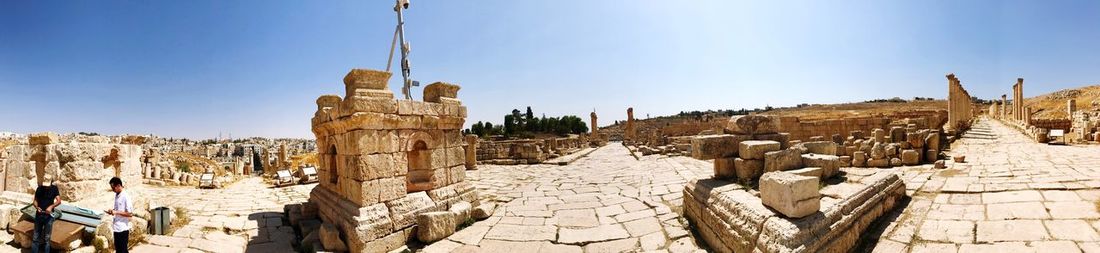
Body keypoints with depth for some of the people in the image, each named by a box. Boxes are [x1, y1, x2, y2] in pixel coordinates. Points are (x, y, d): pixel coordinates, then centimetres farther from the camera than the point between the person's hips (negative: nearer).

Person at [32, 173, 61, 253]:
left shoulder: (54, 188, -3)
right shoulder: (39, 188, 4)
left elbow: (59, 201, -10)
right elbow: (35, 200, 6)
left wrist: (51, 206, -27)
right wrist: (36, 207, -14)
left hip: (49, 216, -3)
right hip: (39, 215, 3)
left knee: (46, 238, 3)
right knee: (36, 237, 8)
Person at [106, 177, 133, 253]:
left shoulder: (125, 197, -17)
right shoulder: (116, 195, 8)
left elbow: (130, 214, -19)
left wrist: (116, 212, -22)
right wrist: (112, 211, 1)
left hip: (123, 228, -8)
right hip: (116, 227, 8)